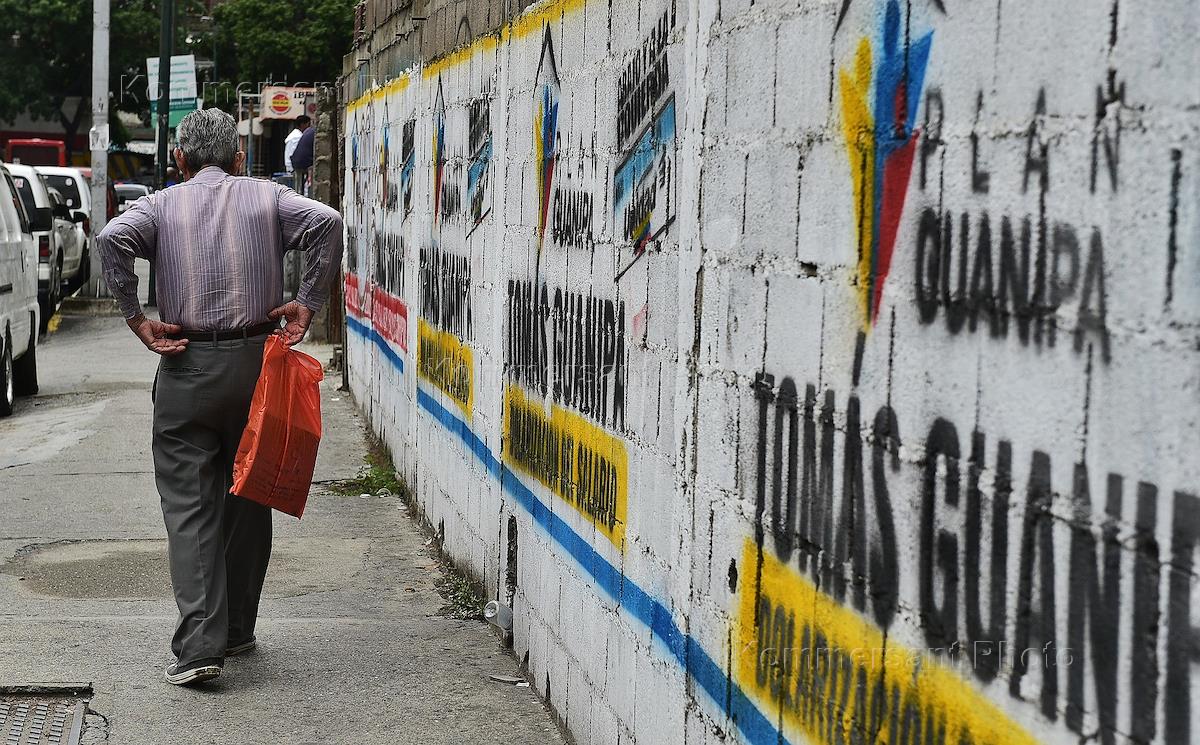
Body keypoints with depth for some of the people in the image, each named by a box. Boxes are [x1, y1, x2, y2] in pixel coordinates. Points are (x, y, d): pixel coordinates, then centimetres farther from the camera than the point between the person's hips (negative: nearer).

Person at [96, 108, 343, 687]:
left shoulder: (162, 205, 5)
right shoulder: (266, 196, 8)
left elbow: (113, 239, -14)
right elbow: (326, 222, -9)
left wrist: (136, 318, -8)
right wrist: (308, 303, -5)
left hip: (187, 366, -1)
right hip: (257, 361, 2)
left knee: (189, 507, 0)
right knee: (248, 499, 15)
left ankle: (200, 643, -11)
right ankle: (237, 630, 23)